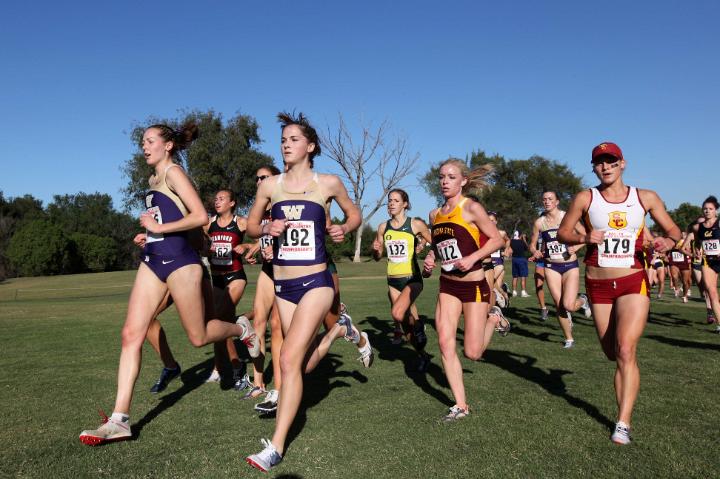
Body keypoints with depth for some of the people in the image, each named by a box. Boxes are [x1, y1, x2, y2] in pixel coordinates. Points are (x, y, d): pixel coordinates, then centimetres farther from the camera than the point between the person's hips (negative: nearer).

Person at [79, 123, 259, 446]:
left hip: (179, 260, -8)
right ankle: (119, 419, 0)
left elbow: (200, 217, -19)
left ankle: (243, 329, 35)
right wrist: (148, 233, 16)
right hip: (152, 261, 8)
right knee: (131, 334, -3)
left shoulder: (173, 172, -7)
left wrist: (159, 228, -16)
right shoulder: (154, 179, 17)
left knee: (198, 337, 4)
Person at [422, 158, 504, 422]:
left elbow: (497, 239, -10)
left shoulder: (471, 208, -12)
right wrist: (429, 261, 1)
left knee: (472, 353, -2)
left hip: (474, 285, -5)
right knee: (445, 344, -4)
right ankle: (461, 405, 9)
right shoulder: (435, 214, 7)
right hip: (447, 286, 5)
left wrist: (472, 258, -22)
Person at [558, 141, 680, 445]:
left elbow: (673, 230, 10)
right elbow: (563, 233, 4)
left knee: (626, 350, -16)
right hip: (598, 285, 1)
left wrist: (668, 242, -14)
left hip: (634, 283, -1)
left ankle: (623, 424, -8)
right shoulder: (585, 199, -2)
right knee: (612, 354, 11)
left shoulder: (645, 198, 1)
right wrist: (584, 238, -17)